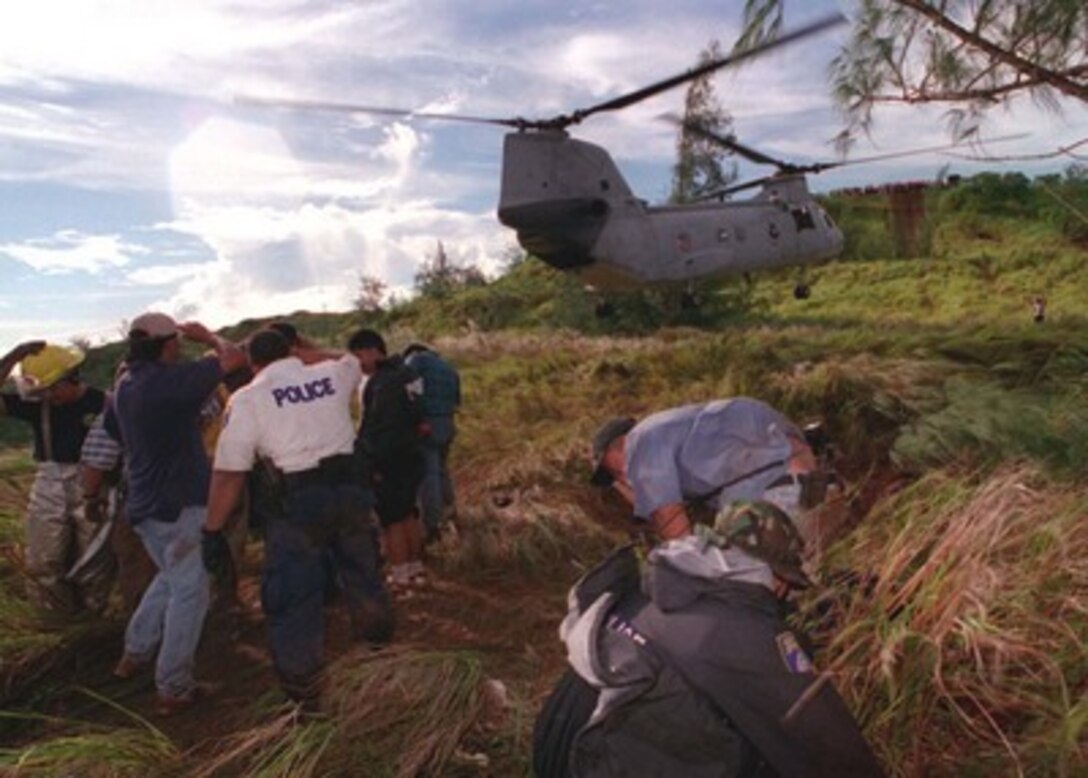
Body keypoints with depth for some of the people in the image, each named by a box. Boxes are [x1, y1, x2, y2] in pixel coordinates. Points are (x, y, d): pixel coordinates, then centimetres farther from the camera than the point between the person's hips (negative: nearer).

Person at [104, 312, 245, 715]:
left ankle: (135, 654, 34)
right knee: (189, 591, 2)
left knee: (170, 577, 27)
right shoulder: (170, 379, -20)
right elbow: (234, 357, -19)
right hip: (179, 504, -9)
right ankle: (172, 689, 8)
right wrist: (207, 336, -1)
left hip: (144, 503, 9)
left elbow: (113, 432, 23)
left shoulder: (124, 386, 7)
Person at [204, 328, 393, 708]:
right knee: (362, 576, 24)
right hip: (351, 490, 5)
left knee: (294, 602, 7)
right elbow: (350, 360, 35)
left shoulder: (247, 399, 0)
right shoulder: (331, 374, 8)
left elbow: (228, 473, -3)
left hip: (299, 503, -4)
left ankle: (305, 701, 17)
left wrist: (212, 532, 3)